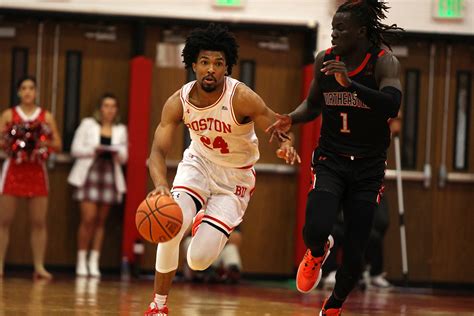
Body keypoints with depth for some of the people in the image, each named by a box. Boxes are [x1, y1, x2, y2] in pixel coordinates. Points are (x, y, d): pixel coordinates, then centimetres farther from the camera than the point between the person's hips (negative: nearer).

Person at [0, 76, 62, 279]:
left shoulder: (46, 117, 7)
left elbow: (58, 145, 6)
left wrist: (46, 143, -13)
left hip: (37, 171, 1)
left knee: (39, 222, 0)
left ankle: (39, 266, 3)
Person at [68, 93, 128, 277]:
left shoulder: (120, 130, 12)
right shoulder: (88, 124, 5)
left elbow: (124, 156, 11)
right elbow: (75, 149, 1)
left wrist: (118, 155, -12)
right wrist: (93, 151, -16)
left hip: (110, 176, 3)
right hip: (89, 173, -3)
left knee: (101, 221, 3)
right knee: (88, 219, -12)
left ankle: (94, 262, 7)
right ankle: (82, 261, -3)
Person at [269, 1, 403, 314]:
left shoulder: (384, 62, -13)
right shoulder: (325, 61, -2)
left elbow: (392, 104, -31)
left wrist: (350, 84, -41)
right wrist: (291, 119, -4)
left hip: (368, 169, -2)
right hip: (331, 161, 2)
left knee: (355, 255, 1)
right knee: (316, 228, -25)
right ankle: (317, 253, 14)